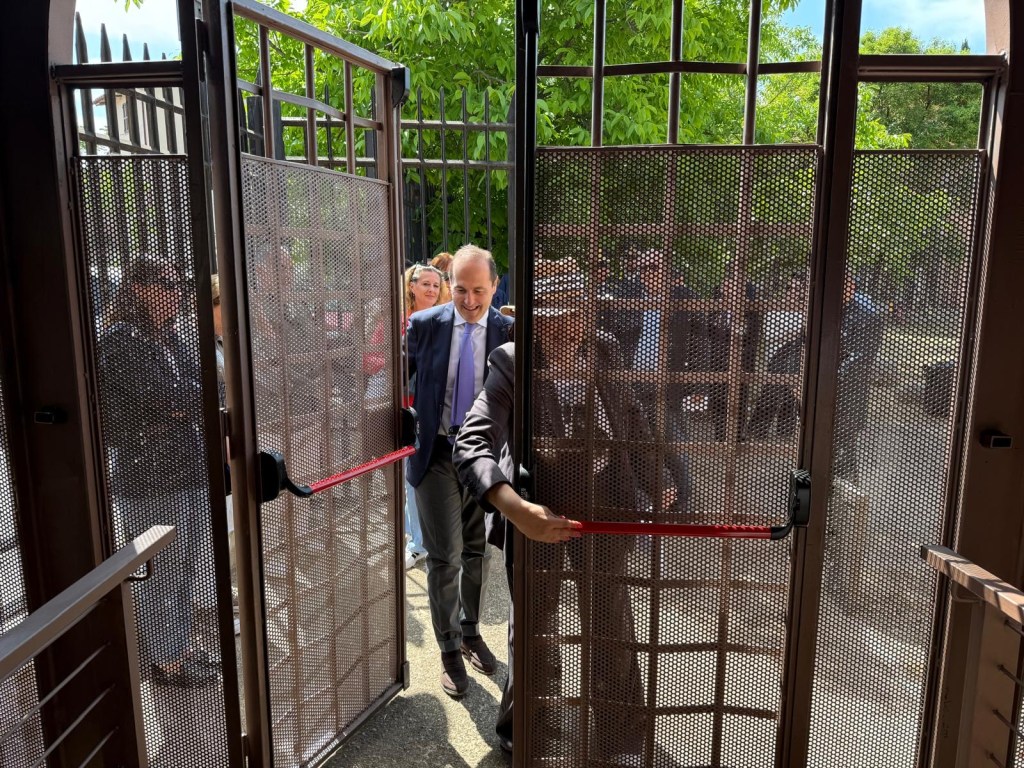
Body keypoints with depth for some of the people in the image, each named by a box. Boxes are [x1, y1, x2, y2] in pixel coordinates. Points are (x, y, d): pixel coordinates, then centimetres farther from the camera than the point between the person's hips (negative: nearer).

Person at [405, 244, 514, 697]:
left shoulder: (509, 331, -5)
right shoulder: (424, 325, -4)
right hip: (437, 454, -1)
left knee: (478, 553, 16)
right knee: (444, 556, 3)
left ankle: (471, 631, 39)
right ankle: (450, 650, 23)